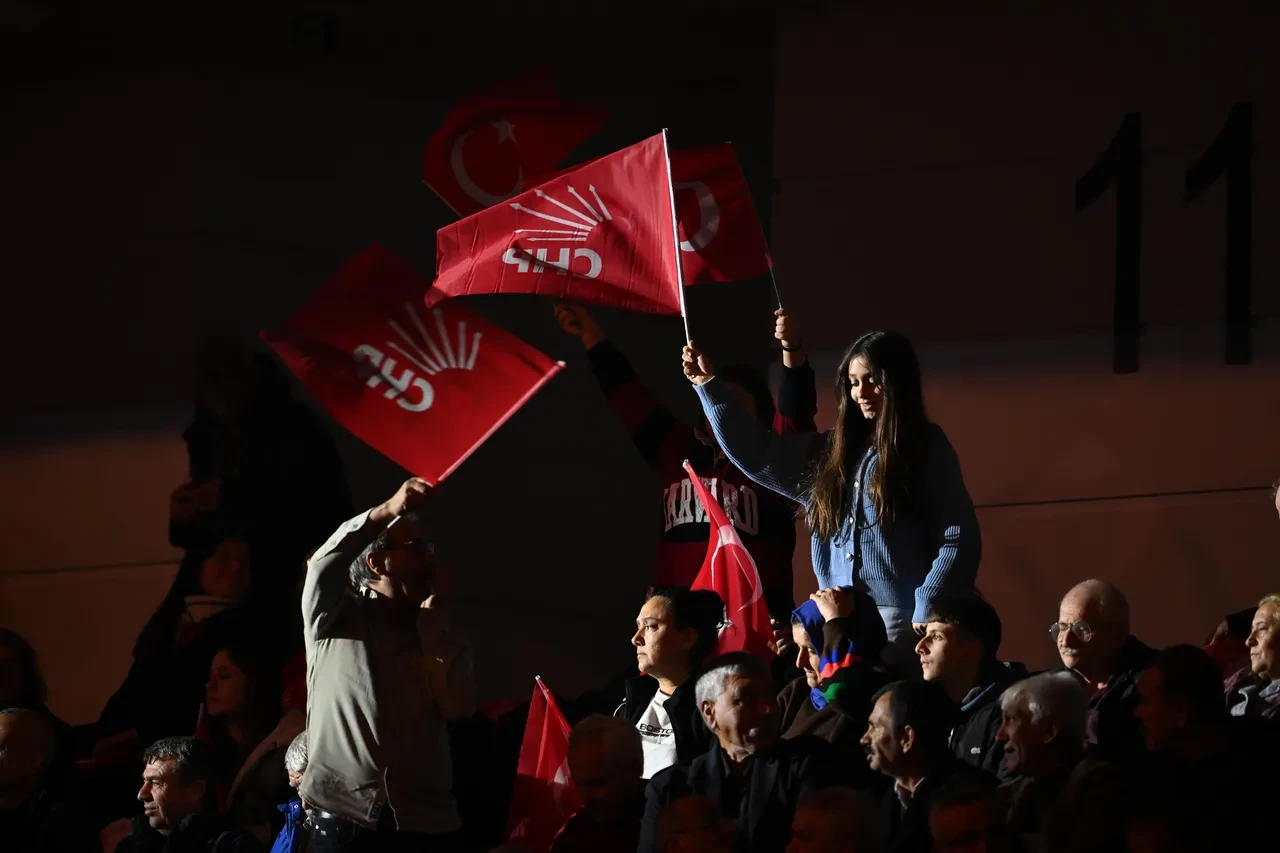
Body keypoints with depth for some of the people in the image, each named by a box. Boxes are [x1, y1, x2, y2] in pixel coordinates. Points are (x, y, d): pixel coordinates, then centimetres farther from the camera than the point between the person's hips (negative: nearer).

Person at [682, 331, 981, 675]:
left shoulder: (926, 450, -1)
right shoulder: (831, 454, 15)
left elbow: (959, 541, -5)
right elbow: (757, 455, 24)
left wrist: (928, 617, -13)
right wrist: (709, 386, 21)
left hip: (900, 625, -6)